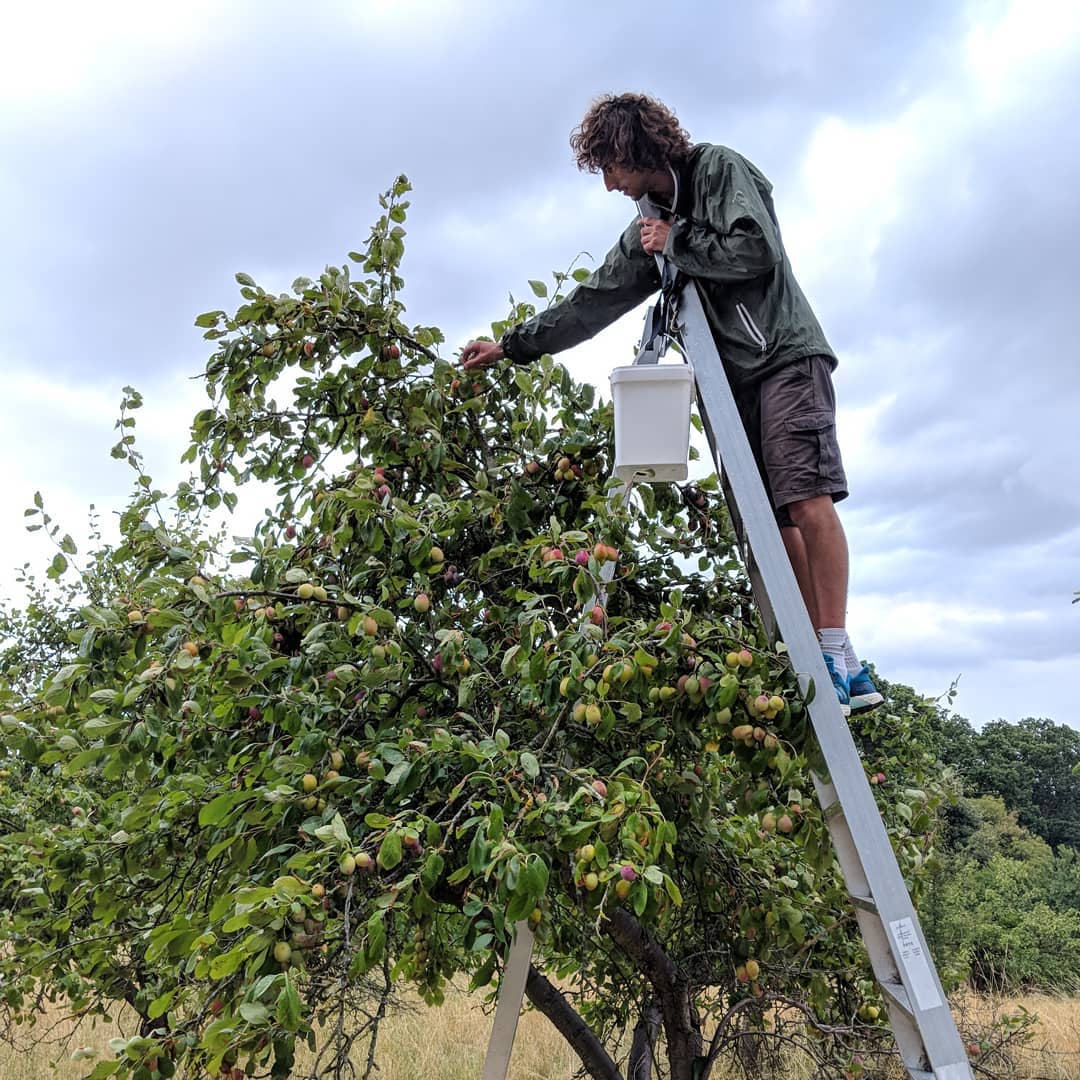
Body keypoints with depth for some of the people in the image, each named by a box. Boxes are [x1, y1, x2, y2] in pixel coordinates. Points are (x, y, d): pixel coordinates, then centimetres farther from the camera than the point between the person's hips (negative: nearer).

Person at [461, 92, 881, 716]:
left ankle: (842, 661, -18)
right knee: (772, 521, -4)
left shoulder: (719, 168, 1)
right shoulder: (648, 228, 21)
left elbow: (757, 251, -14)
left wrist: (676, 243, -3)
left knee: (805, 499, -19)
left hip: (786, 355, -6)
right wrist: (511, 345, 19)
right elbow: (593, 302, 20)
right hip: (736, 379, 7)